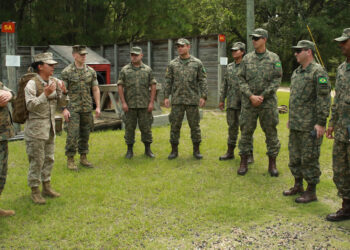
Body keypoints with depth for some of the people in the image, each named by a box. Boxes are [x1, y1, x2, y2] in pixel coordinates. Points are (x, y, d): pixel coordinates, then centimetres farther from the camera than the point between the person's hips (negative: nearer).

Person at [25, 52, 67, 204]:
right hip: (36, 127, -7)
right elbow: (30, 105, -20)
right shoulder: (32, 84, -13)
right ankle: (35, 191, 9)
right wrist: (45, 94, -27)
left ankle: (46, 187, 26)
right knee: (37, 160, -2)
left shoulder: (55, 82, 6)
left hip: (50, 125, 7)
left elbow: (60, 103, 11)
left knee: (49, 158, 14)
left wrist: (63, 93, -8)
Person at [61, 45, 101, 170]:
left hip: (87, 108, 4)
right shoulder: (66, 72, -4)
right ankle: (70, 159, 5)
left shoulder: (91, 71, 7)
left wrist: (98, 106, 2)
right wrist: (64, 109, -12)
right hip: (73, 109, -4)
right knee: (73, 134, -7)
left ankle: (83, 158, 21)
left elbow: (95, 89, 9)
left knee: (85, 134, 10)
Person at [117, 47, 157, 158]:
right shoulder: (125, 70, 4)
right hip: (130, 105, 0)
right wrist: (123, 102, -7)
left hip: (145, 105, 0)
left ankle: (148, 149, 15)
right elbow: (120, 86, 1)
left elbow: (153, 86, 3)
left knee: (146, 127, 4)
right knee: (129, 127, 4)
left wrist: (151, 102, -5)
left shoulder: (148, 69, 5)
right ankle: (129, 150, 14)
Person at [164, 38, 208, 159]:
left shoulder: (197, 63, 3)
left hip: (192, 100, -1)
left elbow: (203, 81, 1)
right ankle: (174, 150, 12)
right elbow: (168, 81, 7)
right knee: (175, 125, 3)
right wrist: (166, 97, 0)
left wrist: (203, 96, -7)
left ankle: (196, 150, 14)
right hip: (177, 100, 1)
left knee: (194, 125, 4)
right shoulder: (172, 64, 7)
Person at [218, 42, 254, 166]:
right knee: (232, 128, 13)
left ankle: (249, 155, 6)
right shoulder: (229, 67, 13)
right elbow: (225, 84, 17)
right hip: (231, 103, 6)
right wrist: (222, 99, 14)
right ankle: (230, 152, 22)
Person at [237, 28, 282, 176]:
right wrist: (251, 96, -10)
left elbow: (277, 80, -4)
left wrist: (262, 96, -12)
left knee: (271, 133, 5)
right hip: (249, 102, 2)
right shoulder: (247, 58, 7)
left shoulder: (274, 58, 1)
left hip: (268, 102, -1)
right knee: (246, 132, 4)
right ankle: (243, 162, 15)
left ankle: (272, 164, 16)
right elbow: (241, 79, 3)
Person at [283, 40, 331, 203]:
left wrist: (321, 123, -20)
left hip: (310, 126, -9)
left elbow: (324, 99, -16)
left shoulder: (318, 72, -12)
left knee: (309, 159, -1)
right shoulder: (296, 72, 15)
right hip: (295, 125, 9)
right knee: (294, 157, 16)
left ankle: (311, 192, 10)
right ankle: (298, 186, 30)